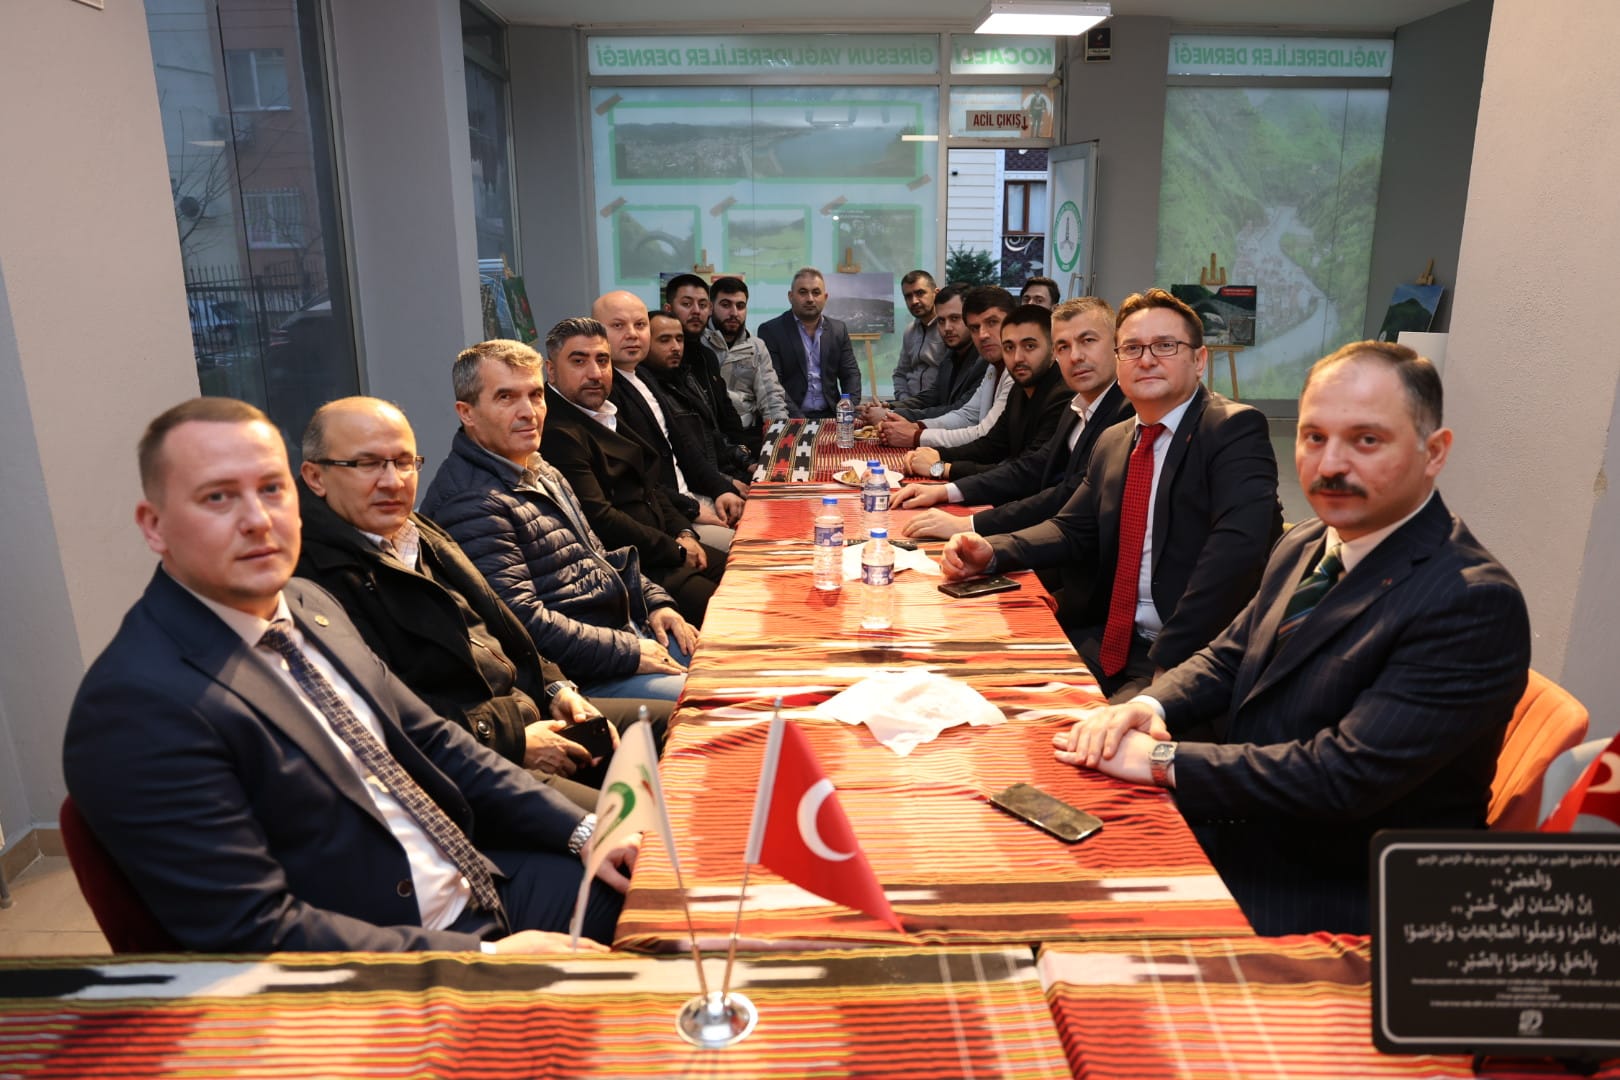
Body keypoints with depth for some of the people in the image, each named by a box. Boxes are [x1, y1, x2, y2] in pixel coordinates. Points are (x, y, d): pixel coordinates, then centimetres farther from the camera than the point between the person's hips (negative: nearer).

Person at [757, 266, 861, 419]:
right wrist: (798, 420, -19)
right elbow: (772, 382, -8)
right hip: (789, 419, -3)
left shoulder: (838, 330, 12)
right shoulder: (770, 331, 0)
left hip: (830, 416, 3)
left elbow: (851, 374, 11)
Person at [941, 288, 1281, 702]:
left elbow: (1238, 545, -22)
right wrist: (989, 551, -4)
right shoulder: (1113, 442, 14)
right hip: (1108, 639, 7)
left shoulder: (1236, 429, -9)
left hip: (1187, 654, -6)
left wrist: (1163, 663, -27)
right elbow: (1072, 529, 17)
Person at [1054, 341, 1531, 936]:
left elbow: (1347, 775, -28)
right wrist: (1150, 707, -9)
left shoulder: (1474, 603, -22)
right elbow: (1228, 658, 13)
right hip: (1233, 830, 7)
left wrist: (1161, 759, -23)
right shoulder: (1304, 547, 5)